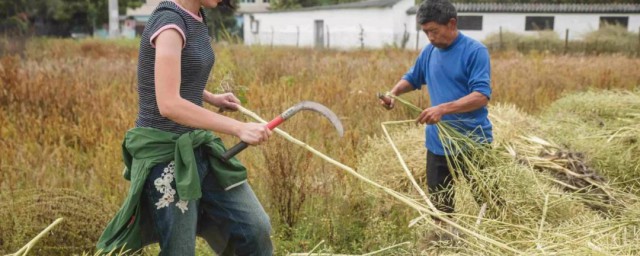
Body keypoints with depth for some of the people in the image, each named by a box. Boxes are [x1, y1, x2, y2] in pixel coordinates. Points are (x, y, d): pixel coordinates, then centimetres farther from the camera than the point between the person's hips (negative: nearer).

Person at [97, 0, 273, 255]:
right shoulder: (170, 21, -19)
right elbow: (169, 105, -29)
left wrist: (212, 98, 22)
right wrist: (238, 128, -29)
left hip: (199, 146, 8)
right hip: (165, 153, -8)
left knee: (256, 228, 4)